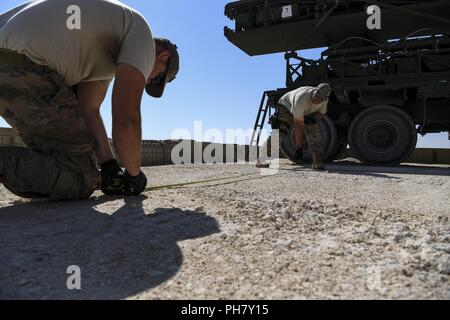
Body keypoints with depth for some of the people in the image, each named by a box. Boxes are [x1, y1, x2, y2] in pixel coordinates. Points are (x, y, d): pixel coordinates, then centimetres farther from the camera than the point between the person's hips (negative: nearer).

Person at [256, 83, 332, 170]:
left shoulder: (324, 99, -24)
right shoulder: (301, 99, -43)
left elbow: (321, 114, -4)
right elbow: (298, 126, -41)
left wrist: (312, 118, -29)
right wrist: (299, 149, -39)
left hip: (307, 113, 6)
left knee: (315, 134, -10)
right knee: (279, 132, -23)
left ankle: (318, 163, 1)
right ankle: (262, 161, -24)